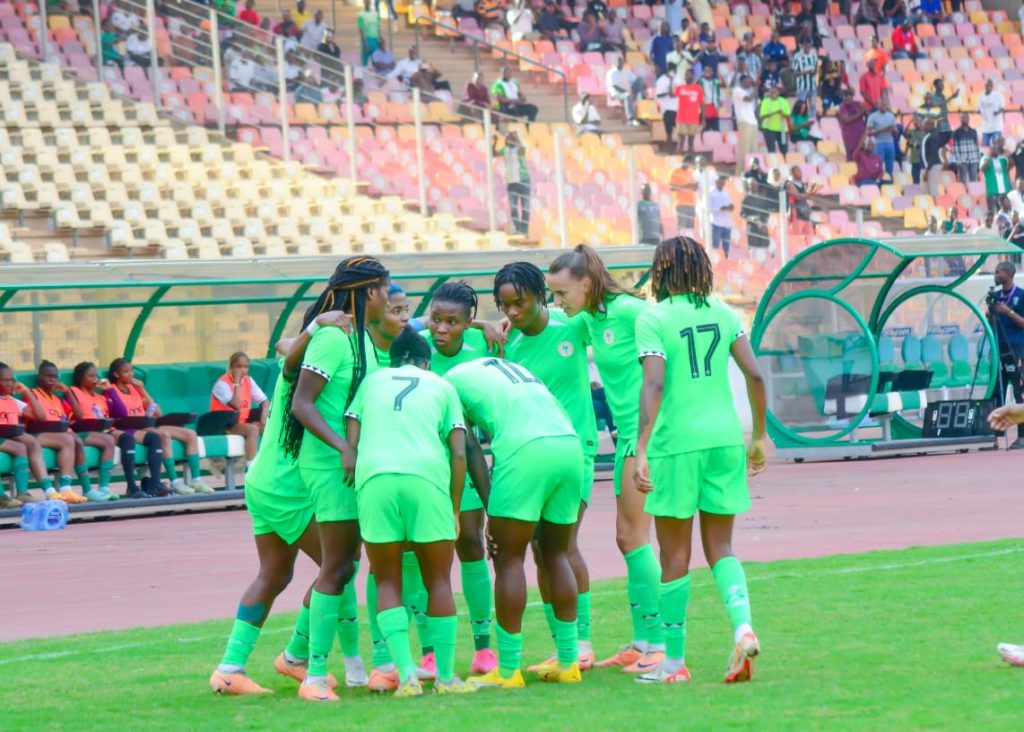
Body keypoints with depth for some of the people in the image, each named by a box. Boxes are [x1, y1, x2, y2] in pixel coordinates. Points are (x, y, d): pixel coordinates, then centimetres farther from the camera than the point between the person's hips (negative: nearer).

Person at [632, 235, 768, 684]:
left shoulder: (653, 319, -5)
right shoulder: (723, 314, 8)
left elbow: (654, 385, -16)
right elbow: (754, 376, 4)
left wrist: (641, 450, -20)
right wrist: (759, 435, 15)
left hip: (677, 443, -4)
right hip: (725, 439, 4)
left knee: (675, 554, 7)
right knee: (720, 547, 12)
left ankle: (674, 660, 12)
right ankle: (743, 625, -13)